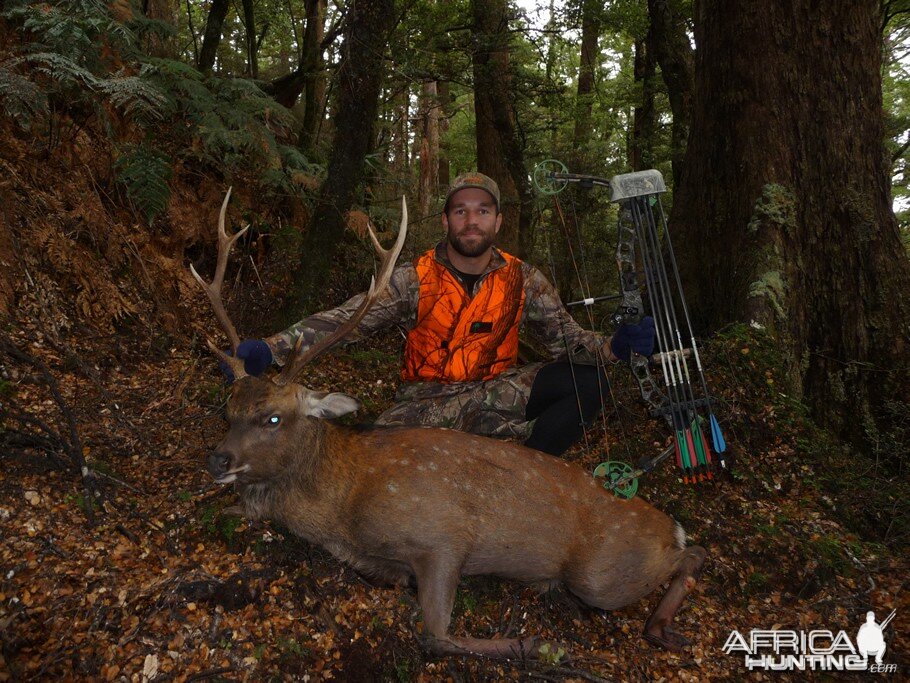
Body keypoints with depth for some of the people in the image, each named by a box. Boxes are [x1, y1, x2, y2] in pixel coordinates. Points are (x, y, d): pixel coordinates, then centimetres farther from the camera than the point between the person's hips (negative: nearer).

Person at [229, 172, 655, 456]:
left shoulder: (523, 280, 1)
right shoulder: (413, 279, -6)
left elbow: (565, 336, 1)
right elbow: (345, 321, -14)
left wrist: (613, 346, -21)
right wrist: (270, 350, -28)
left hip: (496, 393, 2)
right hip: (428, 401, -2)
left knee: (589, 381, -20)